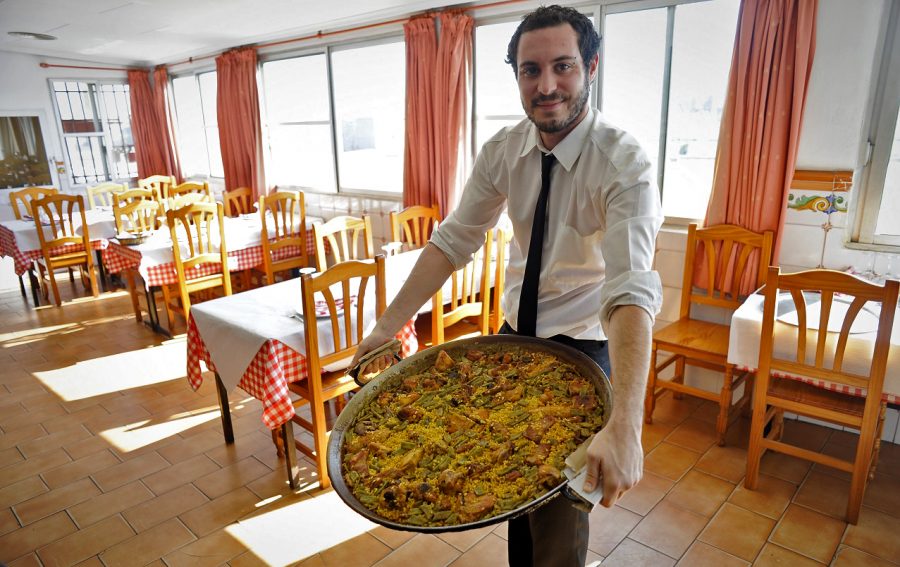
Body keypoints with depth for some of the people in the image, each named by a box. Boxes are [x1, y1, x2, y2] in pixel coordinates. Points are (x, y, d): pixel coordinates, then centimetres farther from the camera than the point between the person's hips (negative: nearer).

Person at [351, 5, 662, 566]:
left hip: (584, 344, -5)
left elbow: (632, 289, -35)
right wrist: (389, 325, -10)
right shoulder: (504, 150, -6)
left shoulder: (625, 164, -23)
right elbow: (454, 240, -4)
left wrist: (625, 426, -47)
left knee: (560, 509, 3)